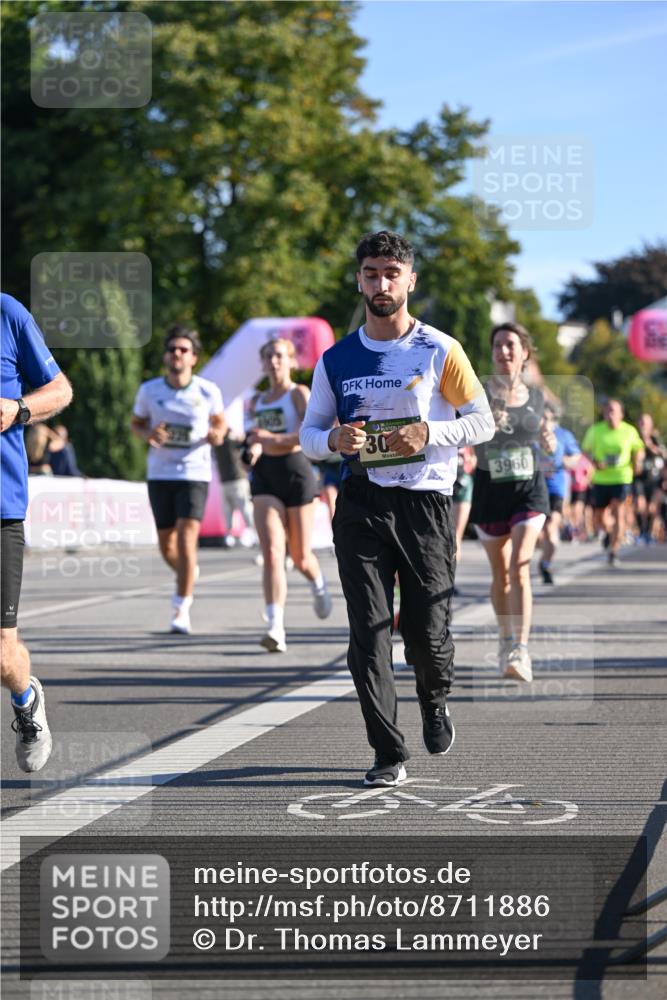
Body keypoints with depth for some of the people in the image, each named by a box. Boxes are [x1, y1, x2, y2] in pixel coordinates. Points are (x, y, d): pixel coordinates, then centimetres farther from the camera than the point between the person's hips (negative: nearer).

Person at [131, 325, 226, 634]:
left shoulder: (208, 391, -3)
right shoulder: (149, 390, -1)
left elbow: (220, 421, 12)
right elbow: (136, 424, 12)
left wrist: (217, 434, -11)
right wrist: (148, 435, -10)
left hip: (195, 473, -3)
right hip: (160, 474, 3)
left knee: (186, 540, -16)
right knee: (166, 545, 10)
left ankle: (181, 611, -10)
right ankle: (188, 574, 44)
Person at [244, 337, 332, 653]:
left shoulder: (299, 394, -1)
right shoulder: (256, 402, 17)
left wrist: (274, 439, -28)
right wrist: (254, 448, 6)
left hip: (295, 472, -3)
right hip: (264, 476, 3)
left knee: (300, 556, 5)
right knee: (272, 552, -15)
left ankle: (318, 584, 43)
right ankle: (276, 627, -24)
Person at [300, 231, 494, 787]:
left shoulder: (440, 351, 1)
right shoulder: (336, 360, 9)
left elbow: (482, 422, 3)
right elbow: (309, 434, 13)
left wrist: (429, 434, -14)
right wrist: (334, 439, -10)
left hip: (426, 501, -2)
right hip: (361, 504, 2)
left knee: (427, 635, 0)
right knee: (368, 635, -7)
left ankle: (436, 700, 35)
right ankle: (390, 755, -3)